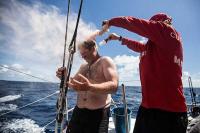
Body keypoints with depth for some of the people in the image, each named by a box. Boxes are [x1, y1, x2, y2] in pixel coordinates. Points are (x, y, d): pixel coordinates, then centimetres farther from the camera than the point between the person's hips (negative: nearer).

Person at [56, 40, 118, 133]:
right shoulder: (83, 67, 12)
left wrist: (90, 87, -37)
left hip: (98, 114, -6)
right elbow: (74, 83, 21)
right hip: (79, 111, 6)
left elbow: (114, 86, -21)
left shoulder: (105, 61, -8)